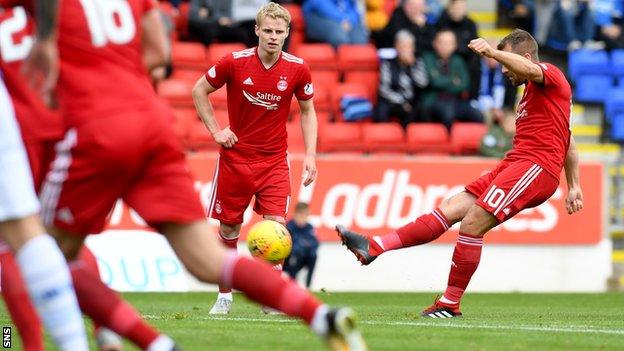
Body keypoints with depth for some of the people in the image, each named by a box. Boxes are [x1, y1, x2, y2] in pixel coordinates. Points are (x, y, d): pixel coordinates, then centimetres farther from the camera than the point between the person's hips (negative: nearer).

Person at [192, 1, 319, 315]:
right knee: (229, 229, 6)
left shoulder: (297, 69, -6)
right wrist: (216, 130, -4)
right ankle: (224, 296, 21)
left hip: (274, 160, 0)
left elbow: (308, 111, 8)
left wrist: (310, 155, -1)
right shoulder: (235, 62, -10)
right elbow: (199, 90, 4)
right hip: (235, 157, 0)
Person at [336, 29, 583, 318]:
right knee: (450, 209, 0)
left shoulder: (550, 75, -1)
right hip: (515, 164, 10)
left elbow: (528, 69, -28)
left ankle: (450, 304, -11)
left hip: (536, 165, -10)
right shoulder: (531, 93, 29)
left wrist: (492, 52, -42)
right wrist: (574, 186, 27)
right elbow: (568, 142, 31)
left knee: (471, 224, -17)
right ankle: (373, 247, -8)